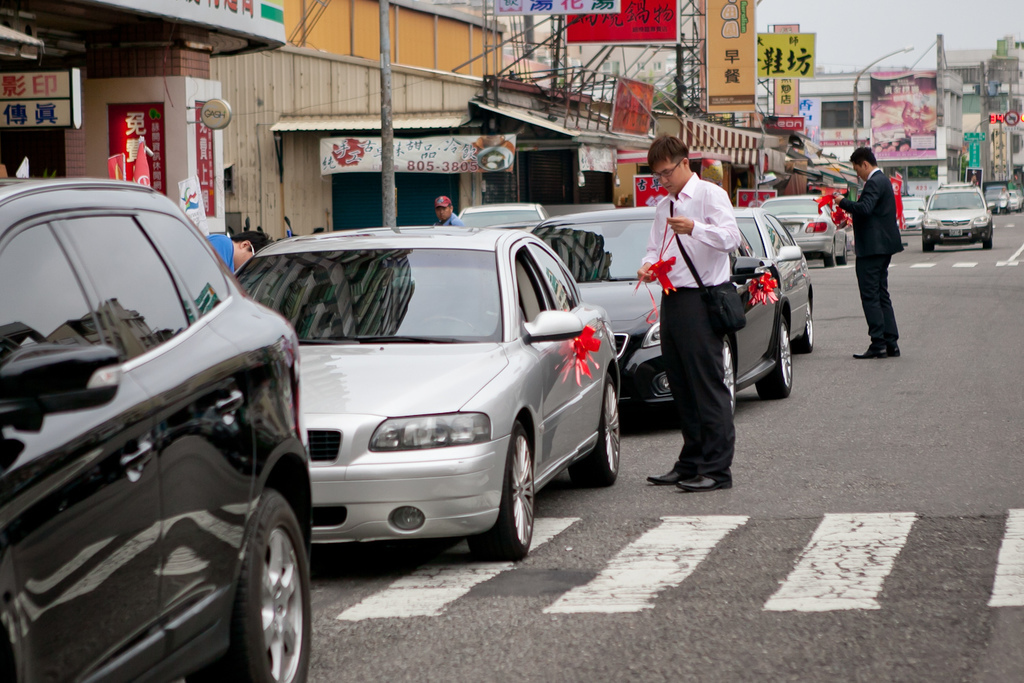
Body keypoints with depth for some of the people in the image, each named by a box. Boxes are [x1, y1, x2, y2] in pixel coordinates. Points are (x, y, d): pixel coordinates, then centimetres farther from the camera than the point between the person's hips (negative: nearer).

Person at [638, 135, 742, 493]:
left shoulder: (710, 195, -4)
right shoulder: (663, 206, 20)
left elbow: (731, 236, -18)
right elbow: (655, 247, 24)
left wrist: (695, 229, -35)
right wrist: (648, 265, 1)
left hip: (701, 300, -8)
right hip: (672, 299, 8)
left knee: (708, 386, -9)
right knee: (681, 387, 12)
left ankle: (717, 469, -9)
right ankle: (690, 463, 19)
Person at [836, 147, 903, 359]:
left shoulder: (875, 182, -15)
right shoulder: (883, 180, 17)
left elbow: (865, 208, -28)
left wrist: (843, 202, -15)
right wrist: (851, 213, 17)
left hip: (873, 246, -11)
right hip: (883, 246, 11)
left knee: (870, 296, -7)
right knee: (881, 294, 13)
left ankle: (878, 344, -8)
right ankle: (891, 343, 12)